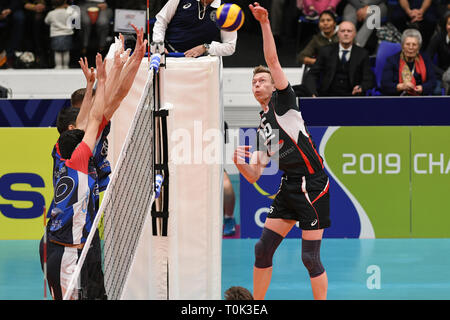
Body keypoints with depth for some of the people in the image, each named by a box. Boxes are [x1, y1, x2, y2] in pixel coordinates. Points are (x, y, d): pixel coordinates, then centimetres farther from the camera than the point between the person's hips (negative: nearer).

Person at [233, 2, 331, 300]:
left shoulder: (283, 102, 0)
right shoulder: (261, 125, 18)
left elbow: (273, 60, -14)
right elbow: (253, 176, 17)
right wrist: (240, 162, -3)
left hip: (313, 185, -8)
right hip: (289, 187, 8)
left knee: (311, 257, -8)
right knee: (263, 249, 4)